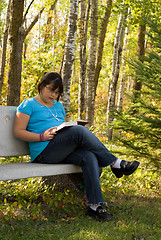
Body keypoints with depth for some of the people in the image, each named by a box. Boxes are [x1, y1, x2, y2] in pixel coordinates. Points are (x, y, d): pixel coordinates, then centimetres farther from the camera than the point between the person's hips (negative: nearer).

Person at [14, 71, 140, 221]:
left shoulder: (58, 106, 27)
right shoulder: (29, 105, 7)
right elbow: (18, 132, -2)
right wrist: (42, 137, -16)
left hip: (63, 152, 7)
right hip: (44, 152, -7)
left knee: (89, 157, -27)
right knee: (79, 130, -29)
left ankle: (95, 205, -33)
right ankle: (115, 163, -19)